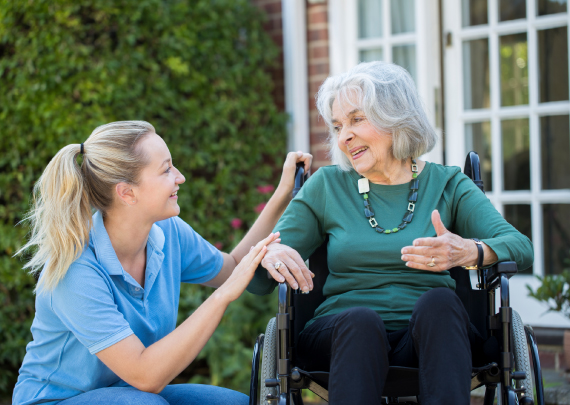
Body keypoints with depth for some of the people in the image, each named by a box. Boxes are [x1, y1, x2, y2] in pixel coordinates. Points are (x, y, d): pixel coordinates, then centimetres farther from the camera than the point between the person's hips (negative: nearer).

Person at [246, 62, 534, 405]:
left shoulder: (447, 185, 13)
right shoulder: (326, 187, 15)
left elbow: (520, 247, -3)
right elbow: (258, 283, 12)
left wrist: (469, 252, -26)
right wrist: (269, 255, -14)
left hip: (429, 336, 0)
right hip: (343, 334, 0)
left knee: (437, 301, -33)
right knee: (360, 319, -34)